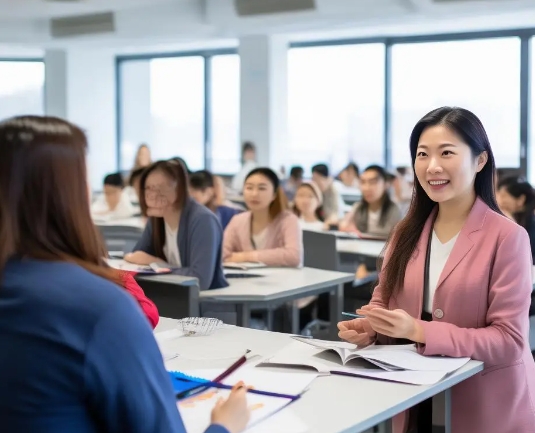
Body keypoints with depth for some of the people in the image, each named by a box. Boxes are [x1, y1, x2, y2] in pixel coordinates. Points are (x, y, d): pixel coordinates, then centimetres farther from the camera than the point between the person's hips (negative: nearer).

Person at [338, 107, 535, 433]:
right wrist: (368, 325, -14)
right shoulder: (407, 232, 4)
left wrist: (420, 332, -26)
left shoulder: (506, 237, -14)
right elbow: (385, 299, 9)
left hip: (487, 406, -4)